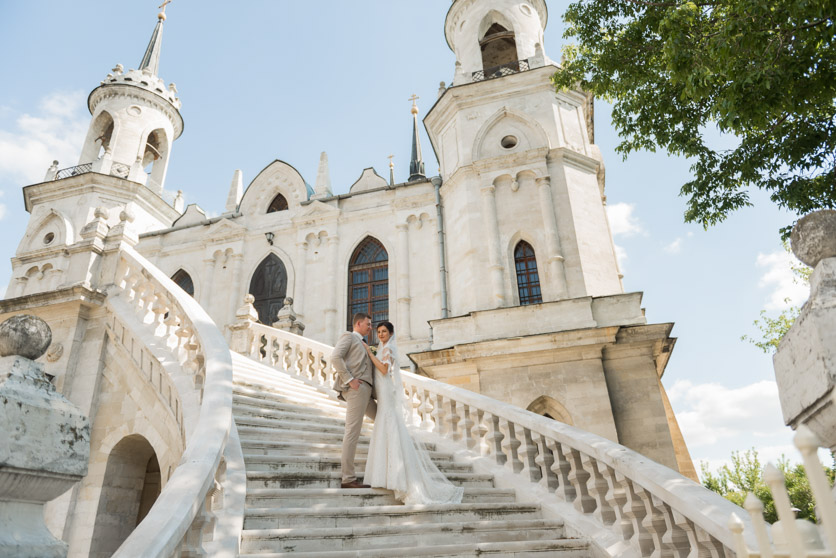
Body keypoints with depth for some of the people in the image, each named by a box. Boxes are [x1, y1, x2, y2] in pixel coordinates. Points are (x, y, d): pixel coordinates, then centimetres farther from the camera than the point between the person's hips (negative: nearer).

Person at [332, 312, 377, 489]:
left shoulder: (361, 344, 32)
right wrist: (350, 380, -18)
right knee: (352, 432, -9)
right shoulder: (348, 336, 4)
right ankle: (348, 478, -6)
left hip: (365, 391, 10)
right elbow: (335, 357, -13)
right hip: (355, 388, -10)